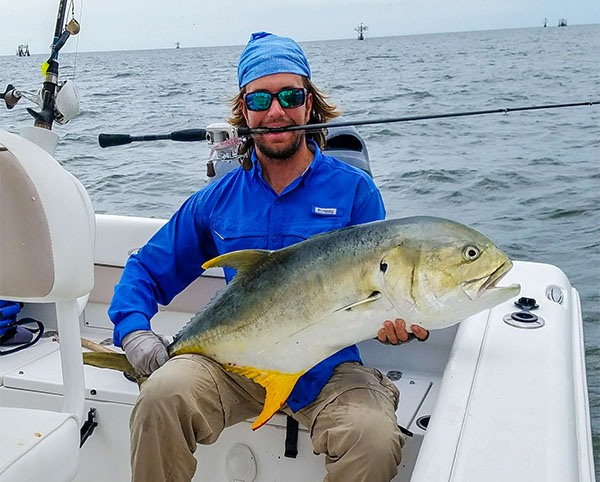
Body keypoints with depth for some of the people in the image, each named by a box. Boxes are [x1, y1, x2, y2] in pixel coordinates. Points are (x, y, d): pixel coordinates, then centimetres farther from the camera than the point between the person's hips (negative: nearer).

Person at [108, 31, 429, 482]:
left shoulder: (354, 190, -1)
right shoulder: (218, 199, 6)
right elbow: (147, 268, 15)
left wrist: (394, 319, -24)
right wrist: (133, 329, -3)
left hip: (329, 367, -1)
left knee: (375, 439, -30)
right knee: (164, 394, -27)